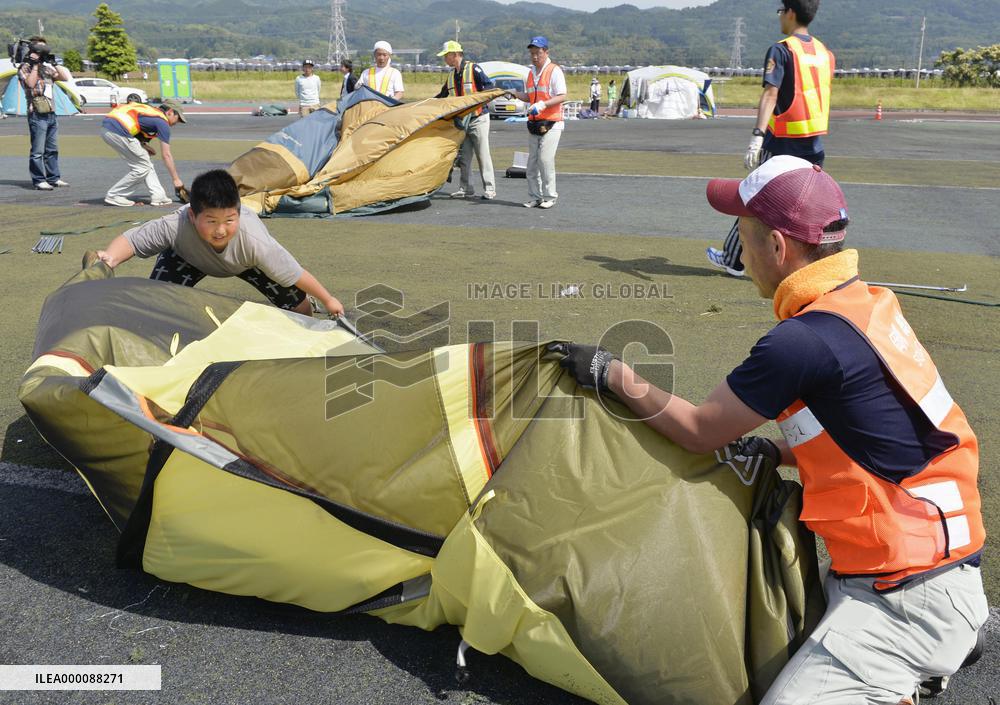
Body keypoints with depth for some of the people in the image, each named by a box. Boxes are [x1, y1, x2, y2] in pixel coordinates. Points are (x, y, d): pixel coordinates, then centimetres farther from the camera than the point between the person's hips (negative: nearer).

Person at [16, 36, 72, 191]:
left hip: (51, 114, 7)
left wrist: (54, 63, 3)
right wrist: (35, 65, -14)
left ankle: (54, 178, 17)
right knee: (38, 151, -5)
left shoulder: (46, 67, 17)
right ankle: (39, 181, -2)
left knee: (52, 150, 11)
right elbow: (30, 83, -18)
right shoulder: (25, 67, -1)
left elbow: (65, 77, 10)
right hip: (37, 115, -7)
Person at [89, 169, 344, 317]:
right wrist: (109, 259, -57)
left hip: (244, 262, 0)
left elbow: (295, 274, -34)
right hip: (189, 255, 0)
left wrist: (328, 300, -21)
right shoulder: (176, 227, -46)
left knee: (299, 307, -7)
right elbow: (132, 239, -35)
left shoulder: (255, 241, -46)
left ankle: (304, 316, 32)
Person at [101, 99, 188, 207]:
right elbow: (166, 155, 2)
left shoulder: (149, 110, 26)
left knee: (145, 163, 16)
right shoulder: (162, 121, 2)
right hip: (118, 132, -9)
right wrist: (176, 180, 8)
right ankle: (113, 196, 9)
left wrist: (142, 145, 13)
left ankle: (158, 196, 16)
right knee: (142, 168, 2)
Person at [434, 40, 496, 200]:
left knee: (483, 155, -5)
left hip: (478, 118, -7)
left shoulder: (473, 69, -6)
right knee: (463, 156, 7)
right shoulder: (451, 75, 15)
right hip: (461, 120, 7)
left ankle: (489, 189, 0)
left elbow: (489, 86, -12)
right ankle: (466, 189, 14)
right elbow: (443, 96, 23)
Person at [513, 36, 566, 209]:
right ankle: (535, 197, 14)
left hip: (551, 123, -7)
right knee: (532, 162, 6)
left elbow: (562, 97, -14)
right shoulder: (531, 73, 16)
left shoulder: (555, 71, -7)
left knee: (545, 159, -13)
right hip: (534, 123, 7)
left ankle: (550, 196, -2)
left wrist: (543, 104, -26)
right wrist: (516, 94, 6)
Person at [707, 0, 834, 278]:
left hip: (782, 143, -5)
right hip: (814, 144, 5)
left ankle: (733, 259, 21)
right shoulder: (825, 52, 11)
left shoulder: (781, 50, -10)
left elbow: (771, 94, -22)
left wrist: (758, 136, -31)